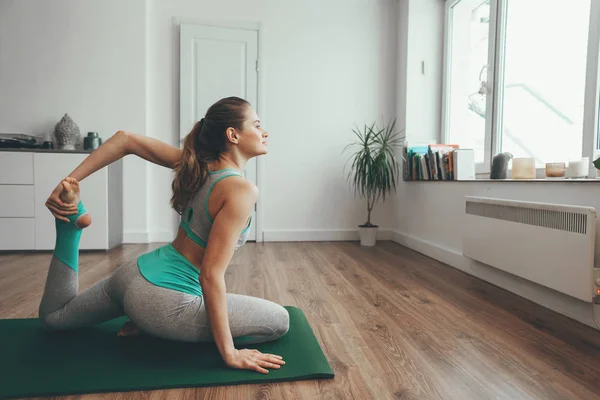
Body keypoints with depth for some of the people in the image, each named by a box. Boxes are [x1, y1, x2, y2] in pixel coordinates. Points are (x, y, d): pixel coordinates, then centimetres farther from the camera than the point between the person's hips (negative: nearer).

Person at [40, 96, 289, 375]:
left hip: (133, 274, 8)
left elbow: (125, 139, 3)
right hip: (162, 301, -8)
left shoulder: (196, 164, 1)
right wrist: (229, 353, -18)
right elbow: (211, 275, -25)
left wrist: (69, 180, 8)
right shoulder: (242, 190, -22)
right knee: (280, 321, 0)